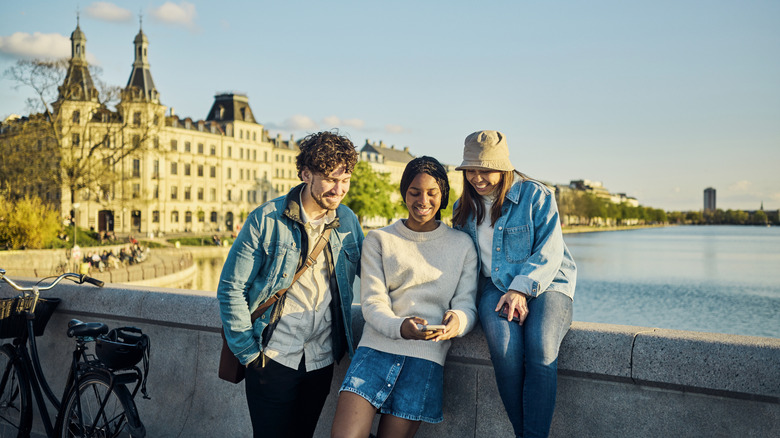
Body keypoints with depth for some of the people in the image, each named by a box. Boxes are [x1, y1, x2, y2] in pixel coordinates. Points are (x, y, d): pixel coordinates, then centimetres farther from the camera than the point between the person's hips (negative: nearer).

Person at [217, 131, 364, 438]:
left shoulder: (348, 221, 2)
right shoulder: (266, 220, -10)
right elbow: (231, 289, -7)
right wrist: (248, 352, -10)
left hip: (322, 361, 4)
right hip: (272, 359, -4)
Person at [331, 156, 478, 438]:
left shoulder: (462, 244, 13)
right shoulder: (379, 240, 11)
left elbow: (467, 304, 8)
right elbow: (372, 303, 1)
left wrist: (457, 321, -18)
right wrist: (400, 327, -21)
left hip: (427, 353, 1)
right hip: (378, 346, 0)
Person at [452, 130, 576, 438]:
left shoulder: (536, 195, 0)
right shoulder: (464, 208, 13)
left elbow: (549, 252, -4)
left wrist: (522, 288, -18)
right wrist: (508, 296, 0)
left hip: (545, 284, -2)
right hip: (495, 287, 2)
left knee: (541, 347, -31)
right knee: (504, 347, -29)